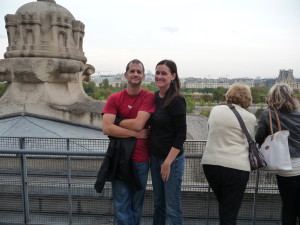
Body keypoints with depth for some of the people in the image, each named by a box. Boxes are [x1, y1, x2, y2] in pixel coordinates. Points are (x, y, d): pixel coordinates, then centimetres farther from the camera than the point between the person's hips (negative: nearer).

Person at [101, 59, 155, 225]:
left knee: (136, 207, 16)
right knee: (122, 208, 8)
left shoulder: (149, 97, -3)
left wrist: (116, 120, -4)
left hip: (141, 161, 0)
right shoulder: (114, 98, 0)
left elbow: (138, 124, -15)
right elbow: (106, 128, -11)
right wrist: (135, 134, -13)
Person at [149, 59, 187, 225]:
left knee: (172, 208, 6)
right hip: (154, 157, 7)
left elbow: (181, 135, -16)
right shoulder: (155, 97, 5)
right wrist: (153, 156, 9)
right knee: (158, 204, 19)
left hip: (172, 159, -7)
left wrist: (168, 162, -16)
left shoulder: (177, 100, -15)